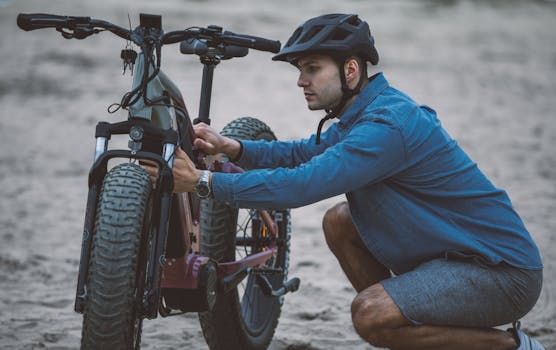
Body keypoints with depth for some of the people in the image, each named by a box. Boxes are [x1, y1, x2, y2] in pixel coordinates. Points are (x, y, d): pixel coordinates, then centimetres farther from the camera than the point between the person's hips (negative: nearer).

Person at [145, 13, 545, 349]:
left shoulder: (389, 124, -23)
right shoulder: (365, 112, 8)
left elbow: (302, 184, -27)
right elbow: (304, 154, 16)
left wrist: (204, 181, -22)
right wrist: (230, 147, -1)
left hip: (505, 271, -10)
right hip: (454, 251, 10)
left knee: (370, 314, -25)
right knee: (339, 221, 9)